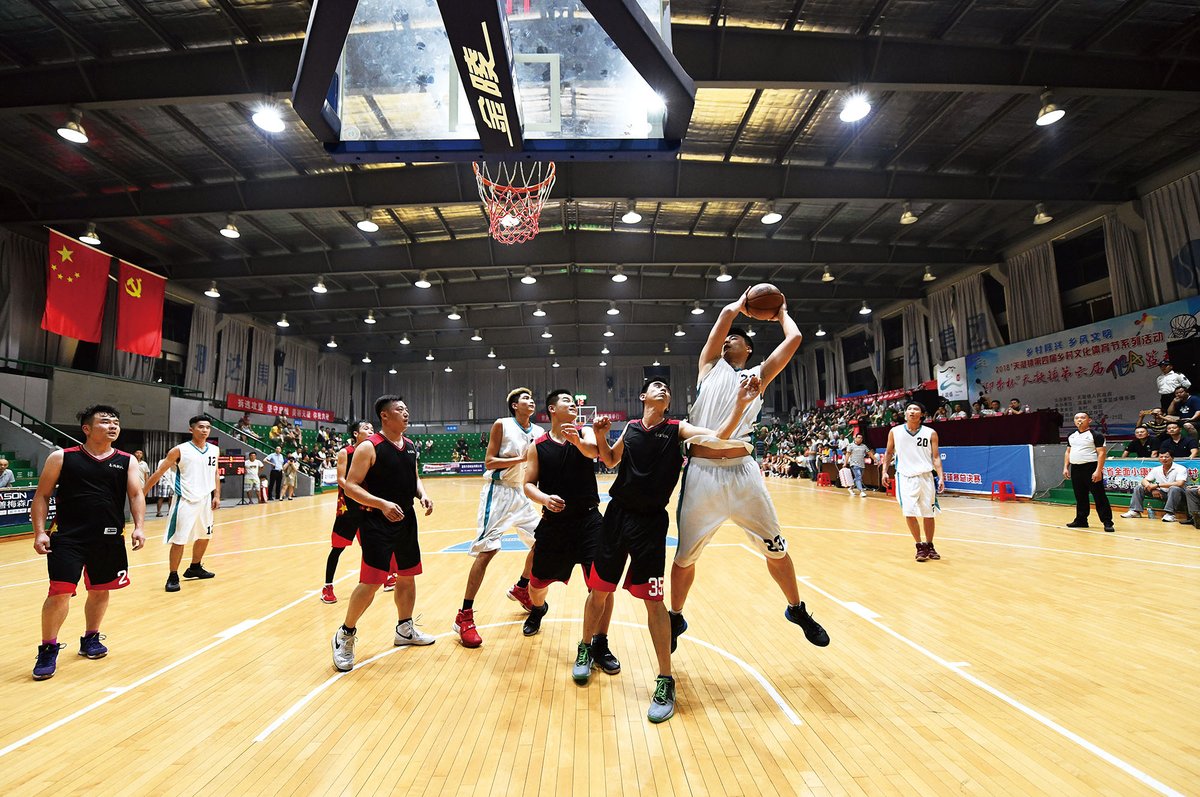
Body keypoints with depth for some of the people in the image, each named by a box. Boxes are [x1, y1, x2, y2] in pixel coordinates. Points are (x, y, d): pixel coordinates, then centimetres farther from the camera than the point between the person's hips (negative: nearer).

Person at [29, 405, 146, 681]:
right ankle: (48, 650, 14)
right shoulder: (62, 458, 0)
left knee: (100, 591, 13)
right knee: (60, 592, -6)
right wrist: (40, 532, -6)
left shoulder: (127, 461, 4)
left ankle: (91, 638, 35)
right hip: (67, 537, -2)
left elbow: (136, 495, -2)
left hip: (110, 539, 3)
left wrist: (138, 527, -15)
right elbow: (42, 496, 3)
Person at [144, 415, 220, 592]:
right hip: (185, 501, -5)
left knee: (204, 536, 18)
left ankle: (195, 568, 36)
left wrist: (216, 495, 7)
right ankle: (173, 577, 11)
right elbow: (159, 472, -7)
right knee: (179, 540, -3)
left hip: (206, 500, 6)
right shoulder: (180, 450, -10)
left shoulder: (214, 450, 5)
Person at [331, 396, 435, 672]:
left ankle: (405, 629, 33)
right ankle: (345, 635, 15)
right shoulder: (369, 447, -13)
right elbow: (351, 486, -15)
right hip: (377, 523, -7)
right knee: (371, 582, -8)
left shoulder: (410, 446, 9)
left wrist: (423, 494, -1)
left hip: (406, 520, 7)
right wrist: (382, 504, -27)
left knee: (407, 576, 15)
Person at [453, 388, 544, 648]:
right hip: (498, 491, -7)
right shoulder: (501, 425, -8)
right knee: (487, 549, -13)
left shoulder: (538, 432, 7)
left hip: (522, 493, 7)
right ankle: (464, 617, -7)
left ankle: (520, 589, 36)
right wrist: (521, 458, -20)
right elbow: (489, 462, -12)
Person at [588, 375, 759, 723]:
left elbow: (719, 437, -15)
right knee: (599, 589, 12)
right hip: (617, 513, 3)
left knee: (653, 600, -3)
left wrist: (740, 403, -29)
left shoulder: (677, 429, 0)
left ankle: (665, 682, 11)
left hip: (650, 521, -3)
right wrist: (600, 436, 3)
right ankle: (586, 647, 37)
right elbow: (610, 460, 21)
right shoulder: (631, 428, 8)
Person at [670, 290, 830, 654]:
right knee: (685, 555, 8)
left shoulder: (758, 375, 16)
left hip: (742, 471, 1)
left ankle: (797, 610, 37)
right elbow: (727, 312, 7)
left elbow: (794, 339, 7)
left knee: (774, 547, 11)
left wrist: (782, 313, 24)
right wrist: (742, 304, 26)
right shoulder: (710, 365, 13)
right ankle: (675, 618, 30)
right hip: (701, 471, -1)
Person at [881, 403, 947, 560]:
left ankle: (929, 545, 26)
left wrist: (941, 477, -9)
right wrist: (884, 471, 4)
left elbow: (936, 457, 1)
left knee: (928, 514, 8)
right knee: (909, 513, -9)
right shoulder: (894, 432, 3)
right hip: (906, 478, 0)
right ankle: (920, 546, 9)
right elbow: (889, 452, 13)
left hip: (925, 477, 1)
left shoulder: (930, 433, 1)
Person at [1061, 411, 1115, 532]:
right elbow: (1068, 452, 20)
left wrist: (1098, 470, -19)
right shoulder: (1071, 436, 14)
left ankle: (1107, 522, -1)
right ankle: (1081, 520, 21)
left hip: (1091, 468, -6)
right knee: (1080, 497, 13)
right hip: (1075, 469, 6)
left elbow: (1102, 453, -11)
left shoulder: (1095, 435, -6)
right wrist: (1065, 467, 11)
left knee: (1099, 496, -5)